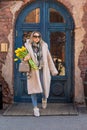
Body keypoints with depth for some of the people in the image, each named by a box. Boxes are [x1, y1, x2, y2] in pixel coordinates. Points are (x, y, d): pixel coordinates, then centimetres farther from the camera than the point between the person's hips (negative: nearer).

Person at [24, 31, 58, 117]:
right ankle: (35, 108, 7)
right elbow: (23, 56, 10)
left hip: (43, 70, 1)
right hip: (33, 71, -1)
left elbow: (49, 58, 8)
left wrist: (53, 70, 9)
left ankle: (44, 99, 34)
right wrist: (25, 59, -16)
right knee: (34, 88, -2)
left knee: (44, 87, -1)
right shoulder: (28, 46, 1)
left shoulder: (44, 46, 5)